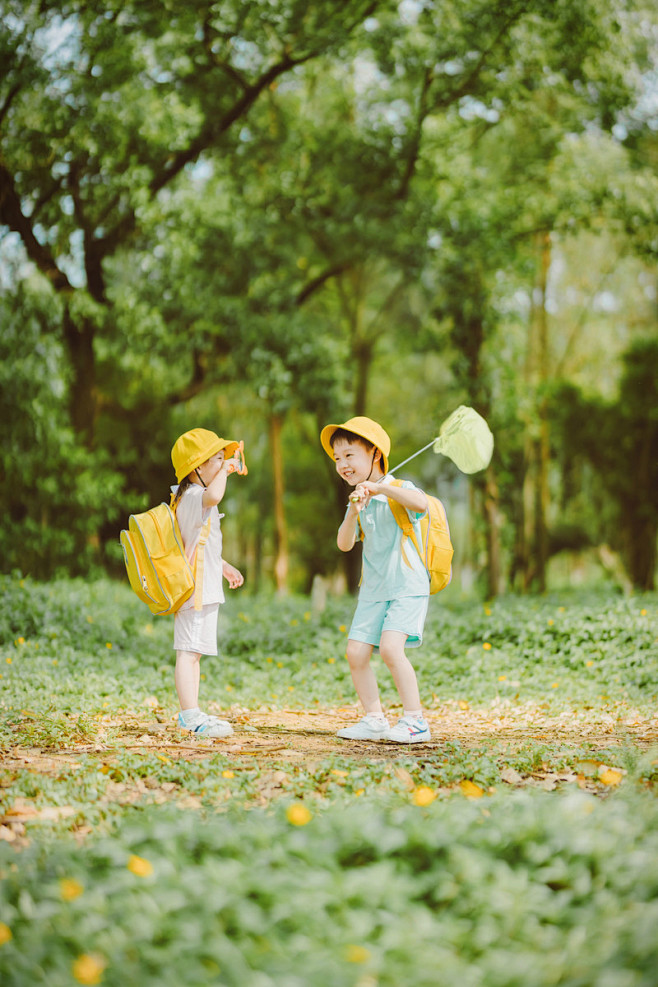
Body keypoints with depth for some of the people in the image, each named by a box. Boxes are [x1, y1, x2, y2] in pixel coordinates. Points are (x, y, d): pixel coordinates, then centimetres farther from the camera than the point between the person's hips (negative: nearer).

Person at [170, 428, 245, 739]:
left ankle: (190, 715, 22)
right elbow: (213, 495, -42)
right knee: (188, 652, -12)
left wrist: (224, 566, 39)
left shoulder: (185, 497, 19)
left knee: (194, 652, 15)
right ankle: (191, 715, -14)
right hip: (197, 588, -11)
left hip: (202, 587, 11)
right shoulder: (194, 497, -16)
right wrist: (224, 471, -24)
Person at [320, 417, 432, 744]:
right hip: (373, 590, 7)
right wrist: (354, 513, -15)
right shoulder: (358, 501, 12)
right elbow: (344, 545, 1)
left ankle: (415, 719, -13)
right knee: (356, 651, -1)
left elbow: (421, 503, -31)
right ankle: (374, 719, 11)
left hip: (408, 587, -7)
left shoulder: (399, 490, -7)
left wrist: (380, 488, -30)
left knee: (390, 646, -22)